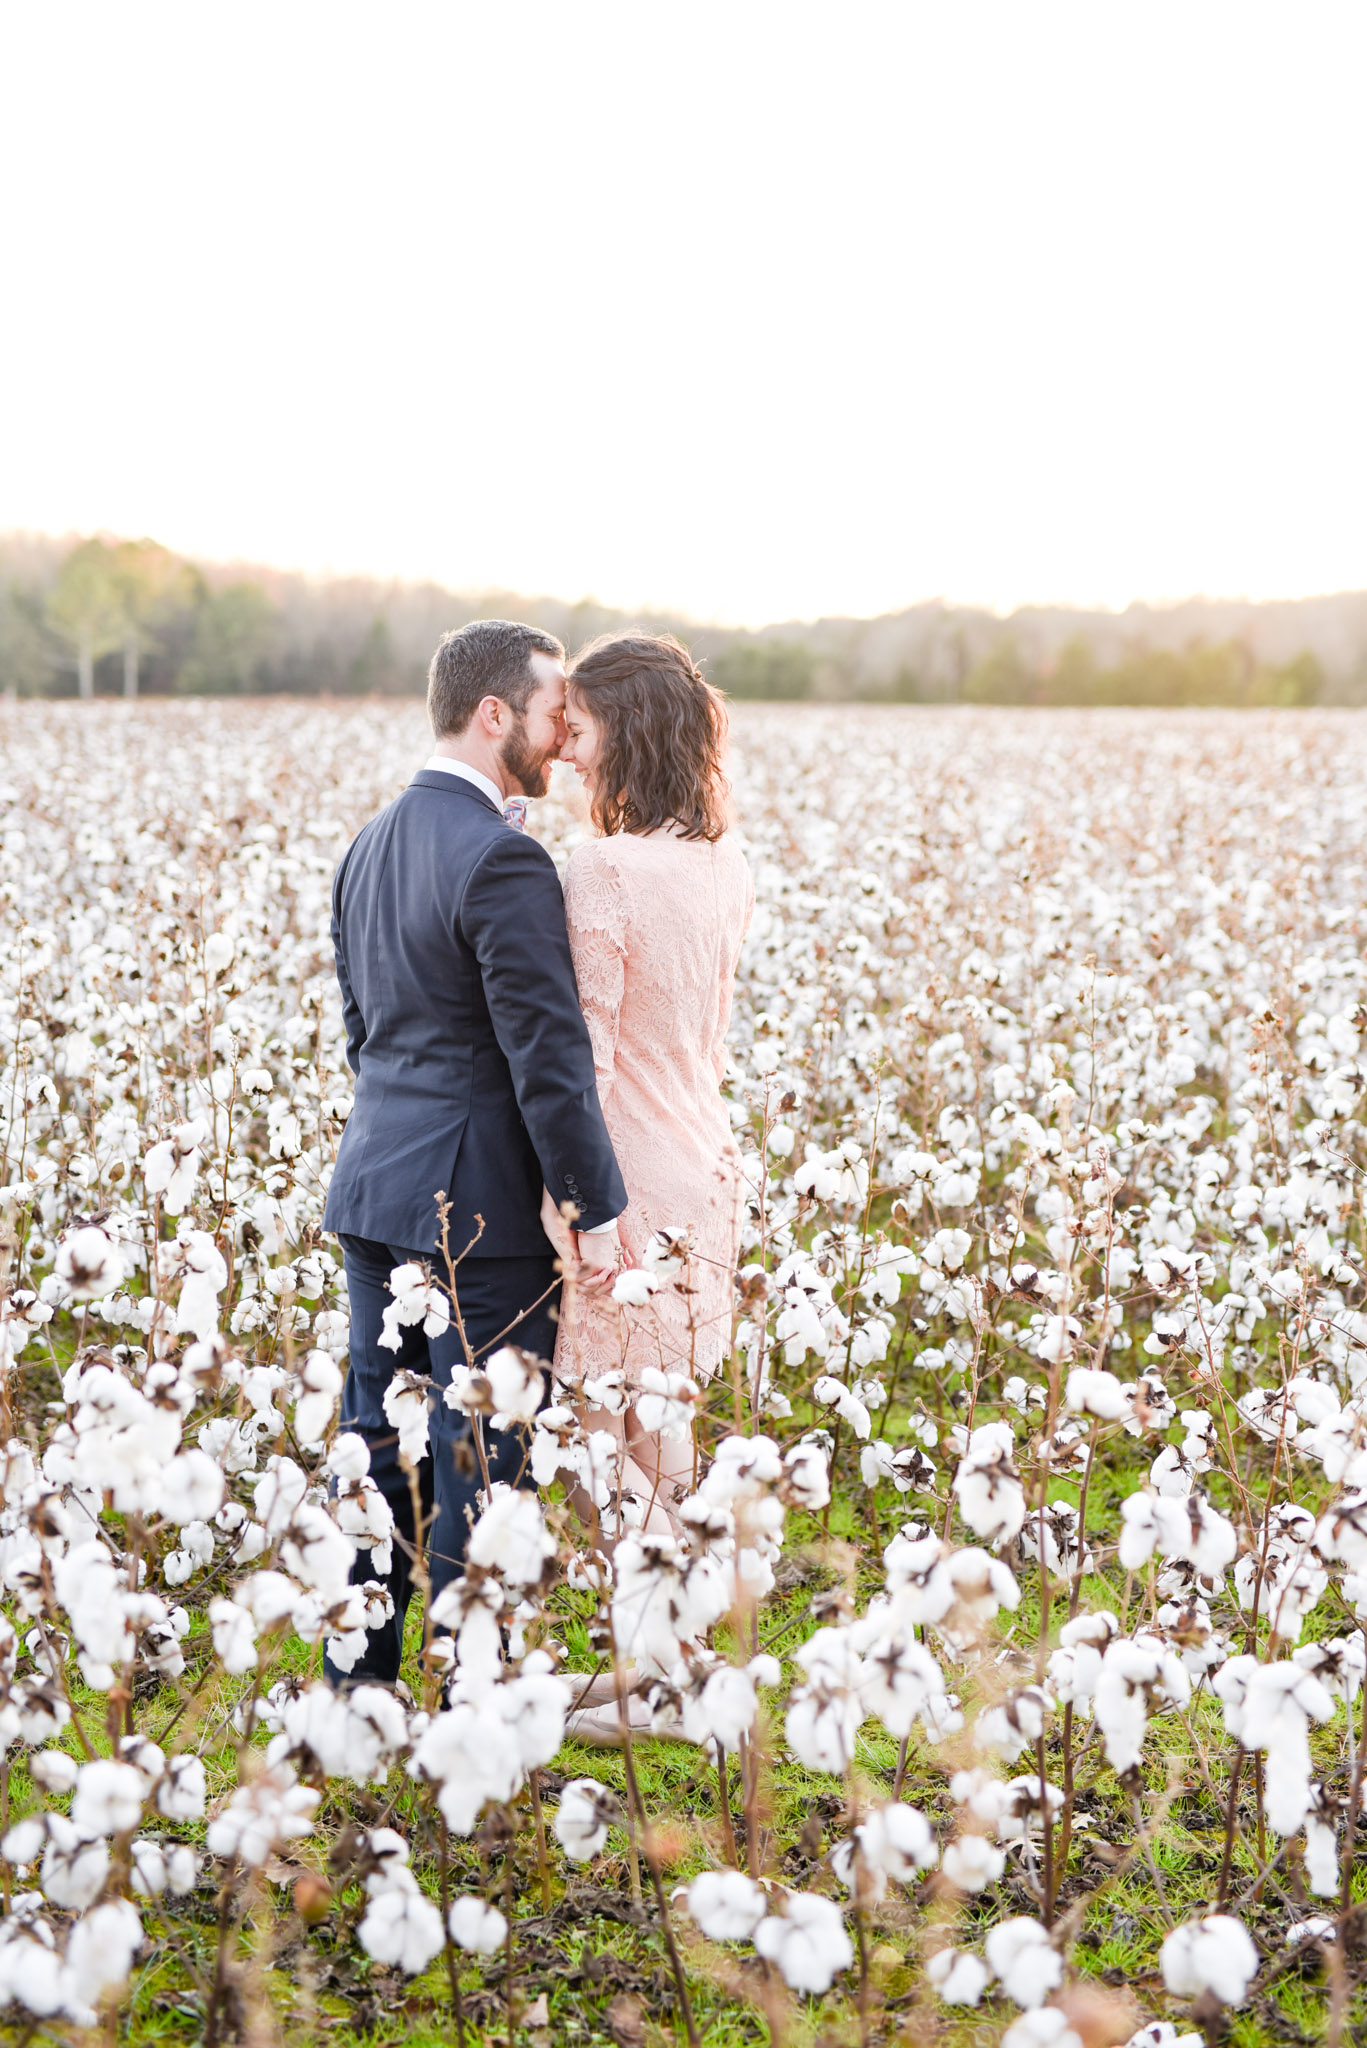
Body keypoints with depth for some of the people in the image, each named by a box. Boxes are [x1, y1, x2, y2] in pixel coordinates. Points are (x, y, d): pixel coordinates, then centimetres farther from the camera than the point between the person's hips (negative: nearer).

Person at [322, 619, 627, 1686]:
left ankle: (358, 1682, 24)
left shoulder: (370, 845, 10)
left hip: (375, 1189, 9)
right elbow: (550, 1056, -20)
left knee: (377, 1438, 15)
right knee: (480, 1457, 2)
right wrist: (600, 1210, -15)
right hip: (477, 1203, -8)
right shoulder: (502, 860, -18)